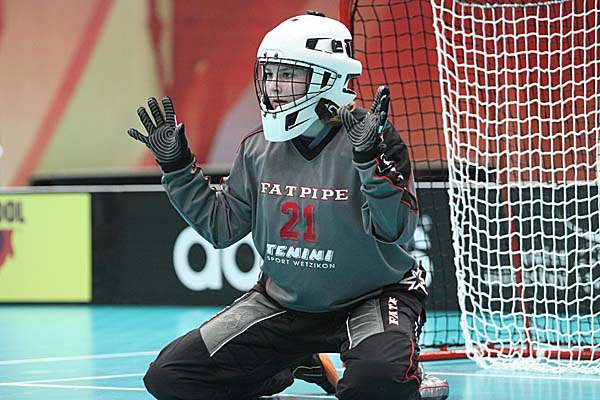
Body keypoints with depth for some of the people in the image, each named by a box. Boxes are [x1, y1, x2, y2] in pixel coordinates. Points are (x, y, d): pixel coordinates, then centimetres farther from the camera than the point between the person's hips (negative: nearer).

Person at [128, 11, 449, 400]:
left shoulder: (376, 139, -16)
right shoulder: (259, 148, 0)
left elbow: (397, 233, -27)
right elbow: (220, 226, 10)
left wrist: (372, 159, -39)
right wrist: (176, 166, 2)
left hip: (370, 294, -6)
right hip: (283, 300, 6)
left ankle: (404, 368, 2)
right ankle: (299, 365, 16)